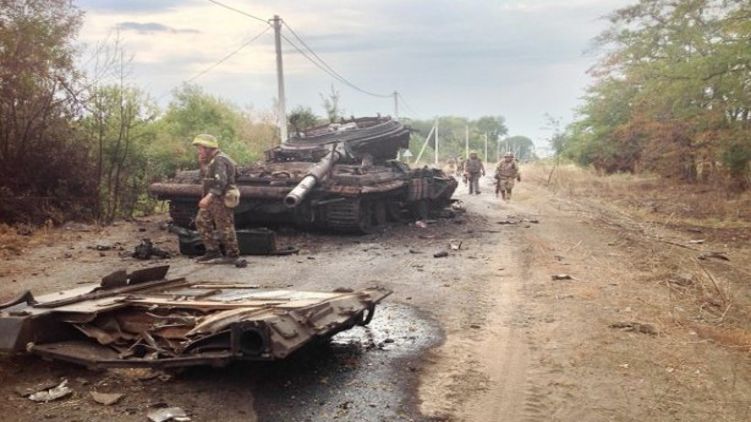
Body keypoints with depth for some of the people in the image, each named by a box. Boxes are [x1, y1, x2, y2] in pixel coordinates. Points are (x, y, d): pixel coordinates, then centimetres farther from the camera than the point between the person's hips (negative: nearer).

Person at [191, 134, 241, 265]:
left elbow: (220, 182, -28)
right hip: (213, 200, 11)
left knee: (224, 227, -5)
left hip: (221, 199, -11)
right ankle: (213, 252, 18)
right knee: (201, 222, 13)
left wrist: (208, 197, -36)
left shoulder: (220, 160, -17)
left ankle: (232, 255, 5)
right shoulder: (211, 160, 15)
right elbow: (205, 177, 22)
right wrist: (202, 163, 7)